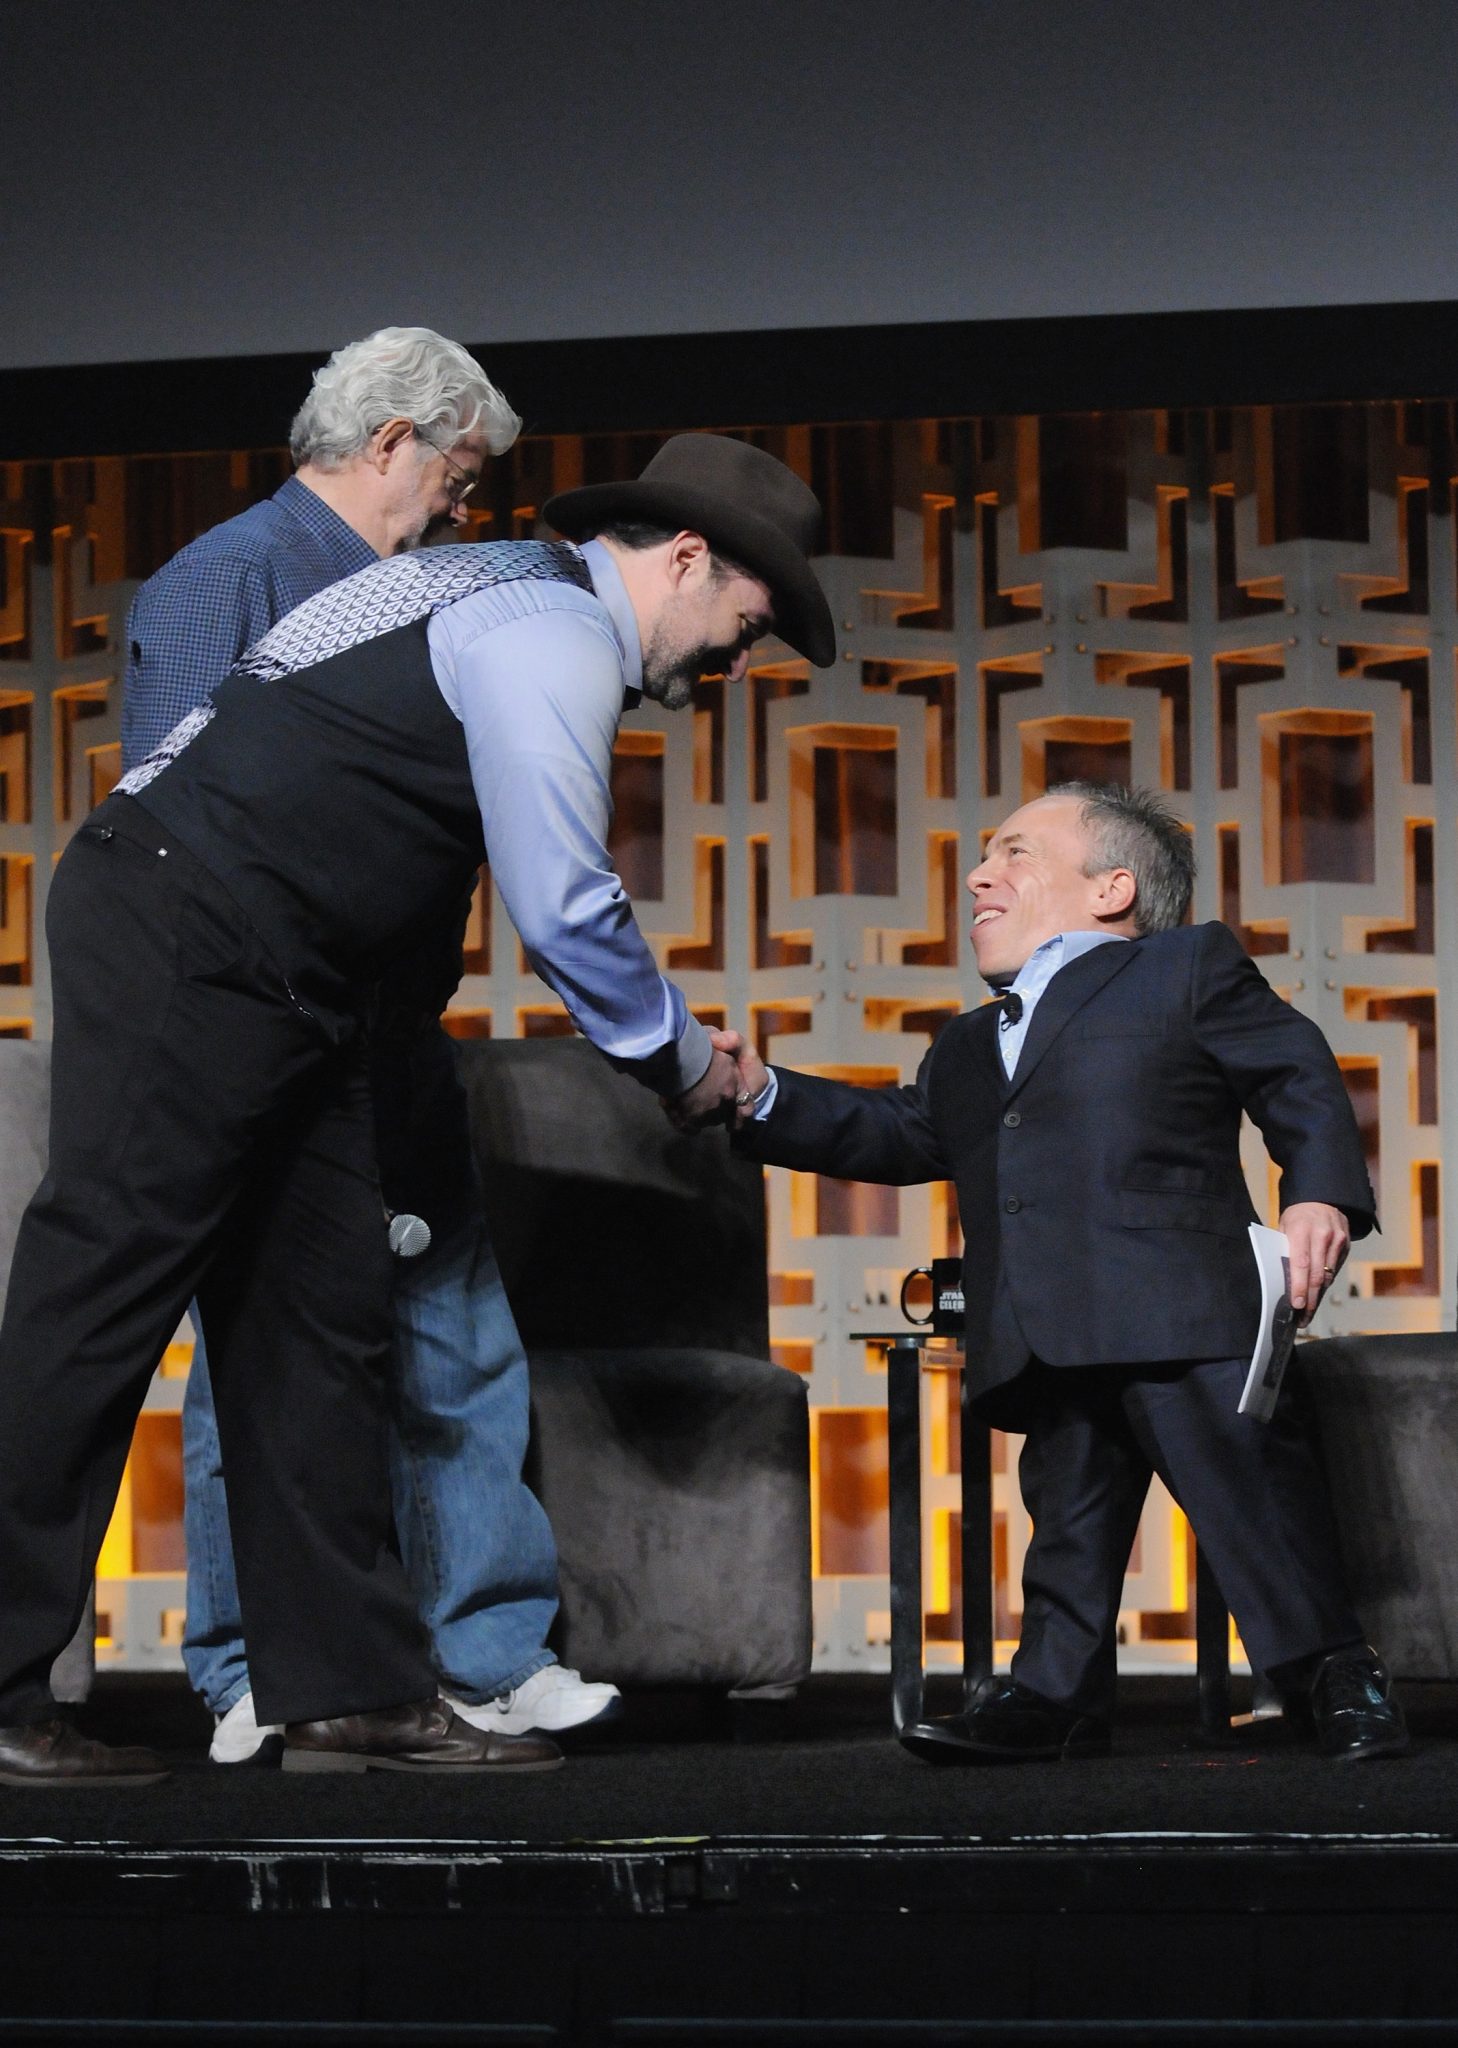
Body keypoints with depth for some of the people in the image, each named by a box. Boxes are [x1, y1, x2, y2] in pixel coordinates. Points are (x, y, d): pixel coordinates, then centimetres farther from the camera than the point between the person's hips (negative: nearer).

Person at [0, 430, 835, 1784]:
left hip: (270, 986, 11)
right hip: (178, 945, -11)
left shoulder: (516, 604, 21)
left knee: (321, 1314, 8)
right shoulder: (558, 636, -11)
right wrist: (681, 1060, 0)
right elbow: (564, 912, -14)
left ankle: (349, 1690, 9)